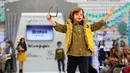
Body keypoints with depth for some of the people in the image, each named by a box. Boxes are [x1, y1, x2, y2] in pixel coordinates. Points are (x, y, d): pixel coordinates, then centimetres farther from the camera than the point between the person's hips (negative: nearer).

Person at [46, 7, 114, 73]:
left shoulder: (87, 26, 10)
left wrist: (107, 15, 0)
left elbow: (99, 24, 8)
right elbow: (58, 27, -7)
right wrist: (50, 20, -23)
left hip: (84, 55, 1)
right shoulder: (68, 26, 4)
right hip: (72, 55, -1)